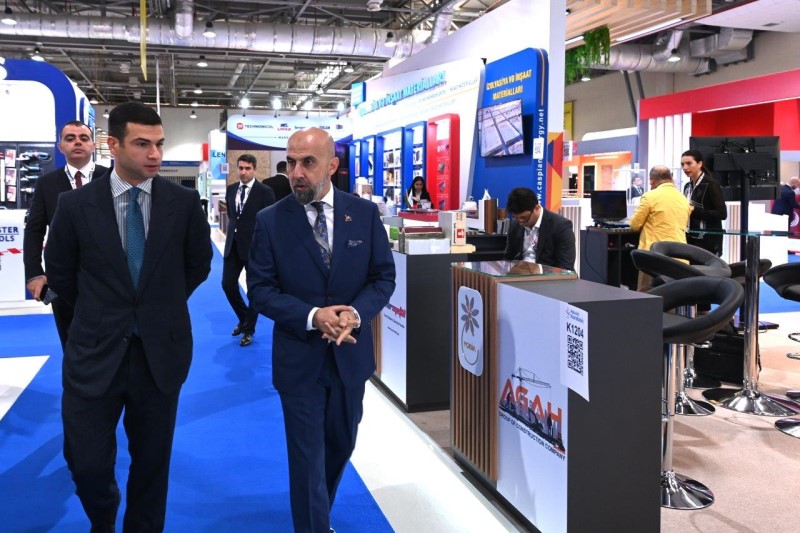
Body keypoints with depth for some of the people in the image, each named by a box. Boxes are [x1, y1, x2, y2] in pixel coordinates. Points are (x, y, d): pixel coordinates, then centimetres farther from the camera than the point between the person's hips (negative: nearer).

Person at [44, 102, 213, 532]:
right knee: (87, 463, 5)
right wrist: (99, 312, 10)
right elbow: (59, 272, 7)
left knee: (152, 461, 13)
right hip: (96, 351, 0)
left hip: (161, 351, 1)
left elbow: (199, 264, 9)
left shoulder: (184, 202, -5)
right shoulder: (76, 204, -6)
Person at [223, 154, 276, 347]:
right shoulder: (231, 189, 7)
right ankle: (243, 318, 29)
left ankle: (249, 329, 21)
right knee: (228, 284, 4)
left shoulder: (265, 192, -9)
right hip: (233, 245, 5)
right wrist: (231, 234, 14)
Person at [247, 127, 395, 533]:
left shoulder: (364, 213, -3)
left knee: (341, 446, 21)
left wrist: (356, 313, -20)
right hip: (299, 358, -3)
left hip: (350, 353, 3)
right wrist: (312, 316, -23)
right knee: (307, 457, 6)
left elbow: (383, 276, -1)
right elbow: (260, 289, -9)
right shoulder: (270, 220, -8)